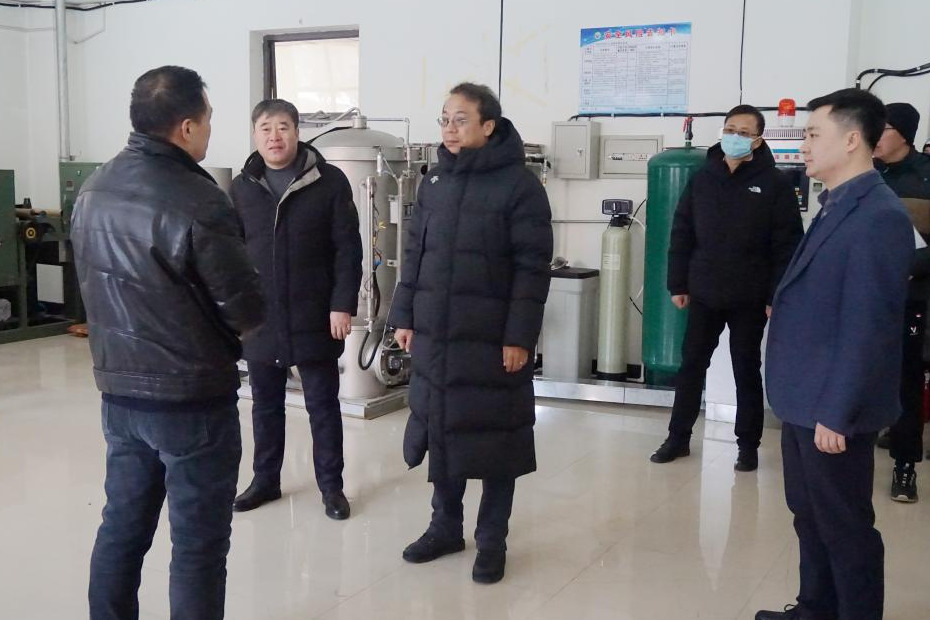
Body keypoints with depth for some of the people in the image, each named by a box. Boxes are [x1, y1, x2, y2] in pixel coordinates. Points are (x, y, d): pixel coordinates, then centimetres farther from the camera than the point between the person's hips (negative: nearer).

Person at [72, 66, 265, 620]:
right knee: (198, 543, 5)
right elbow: (248, 310, -16)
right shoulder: (197, 202, -21)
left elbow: (97, 284, 13)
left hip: (118, 390, 8)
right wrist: (237, 323, 5)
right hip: (193, 397, -7)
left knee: (122, 527, 17)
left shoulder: (94, 191, 5)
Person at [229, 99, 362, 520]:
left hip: (314, 318, -3)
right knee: (265, 405, 14)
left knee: (323, 405, 8)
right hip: (260, 319, 3)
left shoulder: (330, 181, -5)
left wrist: (343, 304, -12)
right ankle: (265, 480, 29)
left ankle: (331, 486, 20)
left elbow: (347, 249, -6)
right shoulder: (242, 187, 5)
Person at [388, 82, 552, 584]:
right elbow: (414, 254, 14)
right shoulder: (434, 182, 10)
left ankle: (492, 541, 19)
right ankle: (445, 527, 30)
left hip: (493, 339, -5)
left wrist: (519, 336, -15)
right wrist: (404, 316, 9)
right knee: (440, 431, 12)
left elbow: (532, 268, -11)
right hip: (434, 335, 5)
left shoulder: (519, 185, -8)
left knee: (493, 438, 4)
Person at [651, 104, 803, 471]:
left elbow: (787, 245, -7)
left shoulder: (774, 184, -4)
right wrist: (678, 284, 2)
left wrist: (777, 296, -11)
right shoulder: (702, 179, 5)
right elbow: (681, 234, 7)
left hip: (750, 298, -3)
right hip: (703, 293, 3)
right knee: (691, 366, 9)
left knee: (747, 371, 8)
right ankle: (678, 437, 21)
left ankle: (748, 445, 20)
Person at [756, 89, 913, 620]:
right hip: (806, 401, 9)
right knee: (810, 516, 20)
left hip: (834, 410, -9)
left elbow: (867, 328, -22)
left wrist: (837, 413, -20)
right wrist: (812, 404, 18)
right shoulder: (837, 207, 11)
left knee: (845, 527, 5)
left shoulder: (879, 217, -19)